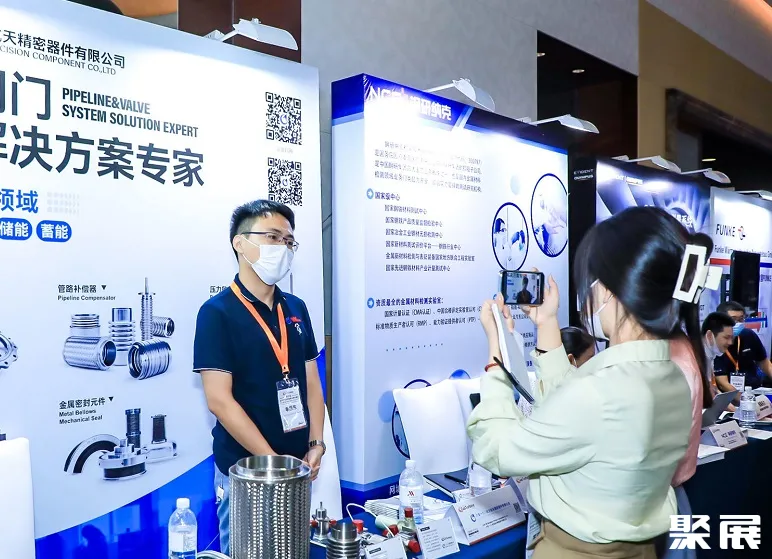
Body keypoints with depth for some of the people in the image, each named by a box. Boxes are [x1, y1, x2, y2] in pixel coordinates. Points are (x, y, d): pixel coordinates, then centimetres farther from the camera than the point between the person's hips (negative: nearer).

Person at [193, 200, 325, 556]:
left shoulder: (296, 308, 5)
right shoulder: (217, 312, -12)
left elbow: (311, 384, 9)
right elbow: (219, 400, -17)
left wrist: (316, 446, -3)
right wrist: (273, 460, -17)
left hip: (298, 468, 6)